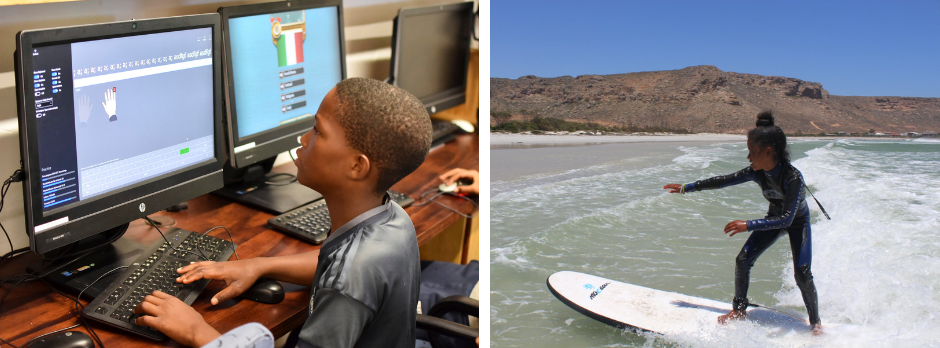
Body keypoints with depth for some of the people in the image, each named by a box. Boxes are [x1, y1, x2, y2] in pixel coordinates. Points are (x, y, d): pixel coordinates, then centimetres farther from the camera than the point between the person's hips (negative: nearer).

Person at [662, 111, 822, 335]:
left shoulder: (793, 177, -37)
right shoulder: (756, 173, -21)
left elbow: (787, 219, -40)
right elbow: (722, 181, -9)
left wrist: (748, 225, -47)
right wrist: (687, 188, -4)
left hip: (798, 222, -5)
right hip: (774, 218, 5)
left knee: (802, 274, -16)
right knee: (742, 261, -6)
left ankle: (815, 322, 8)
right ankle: (739, 309, 13)